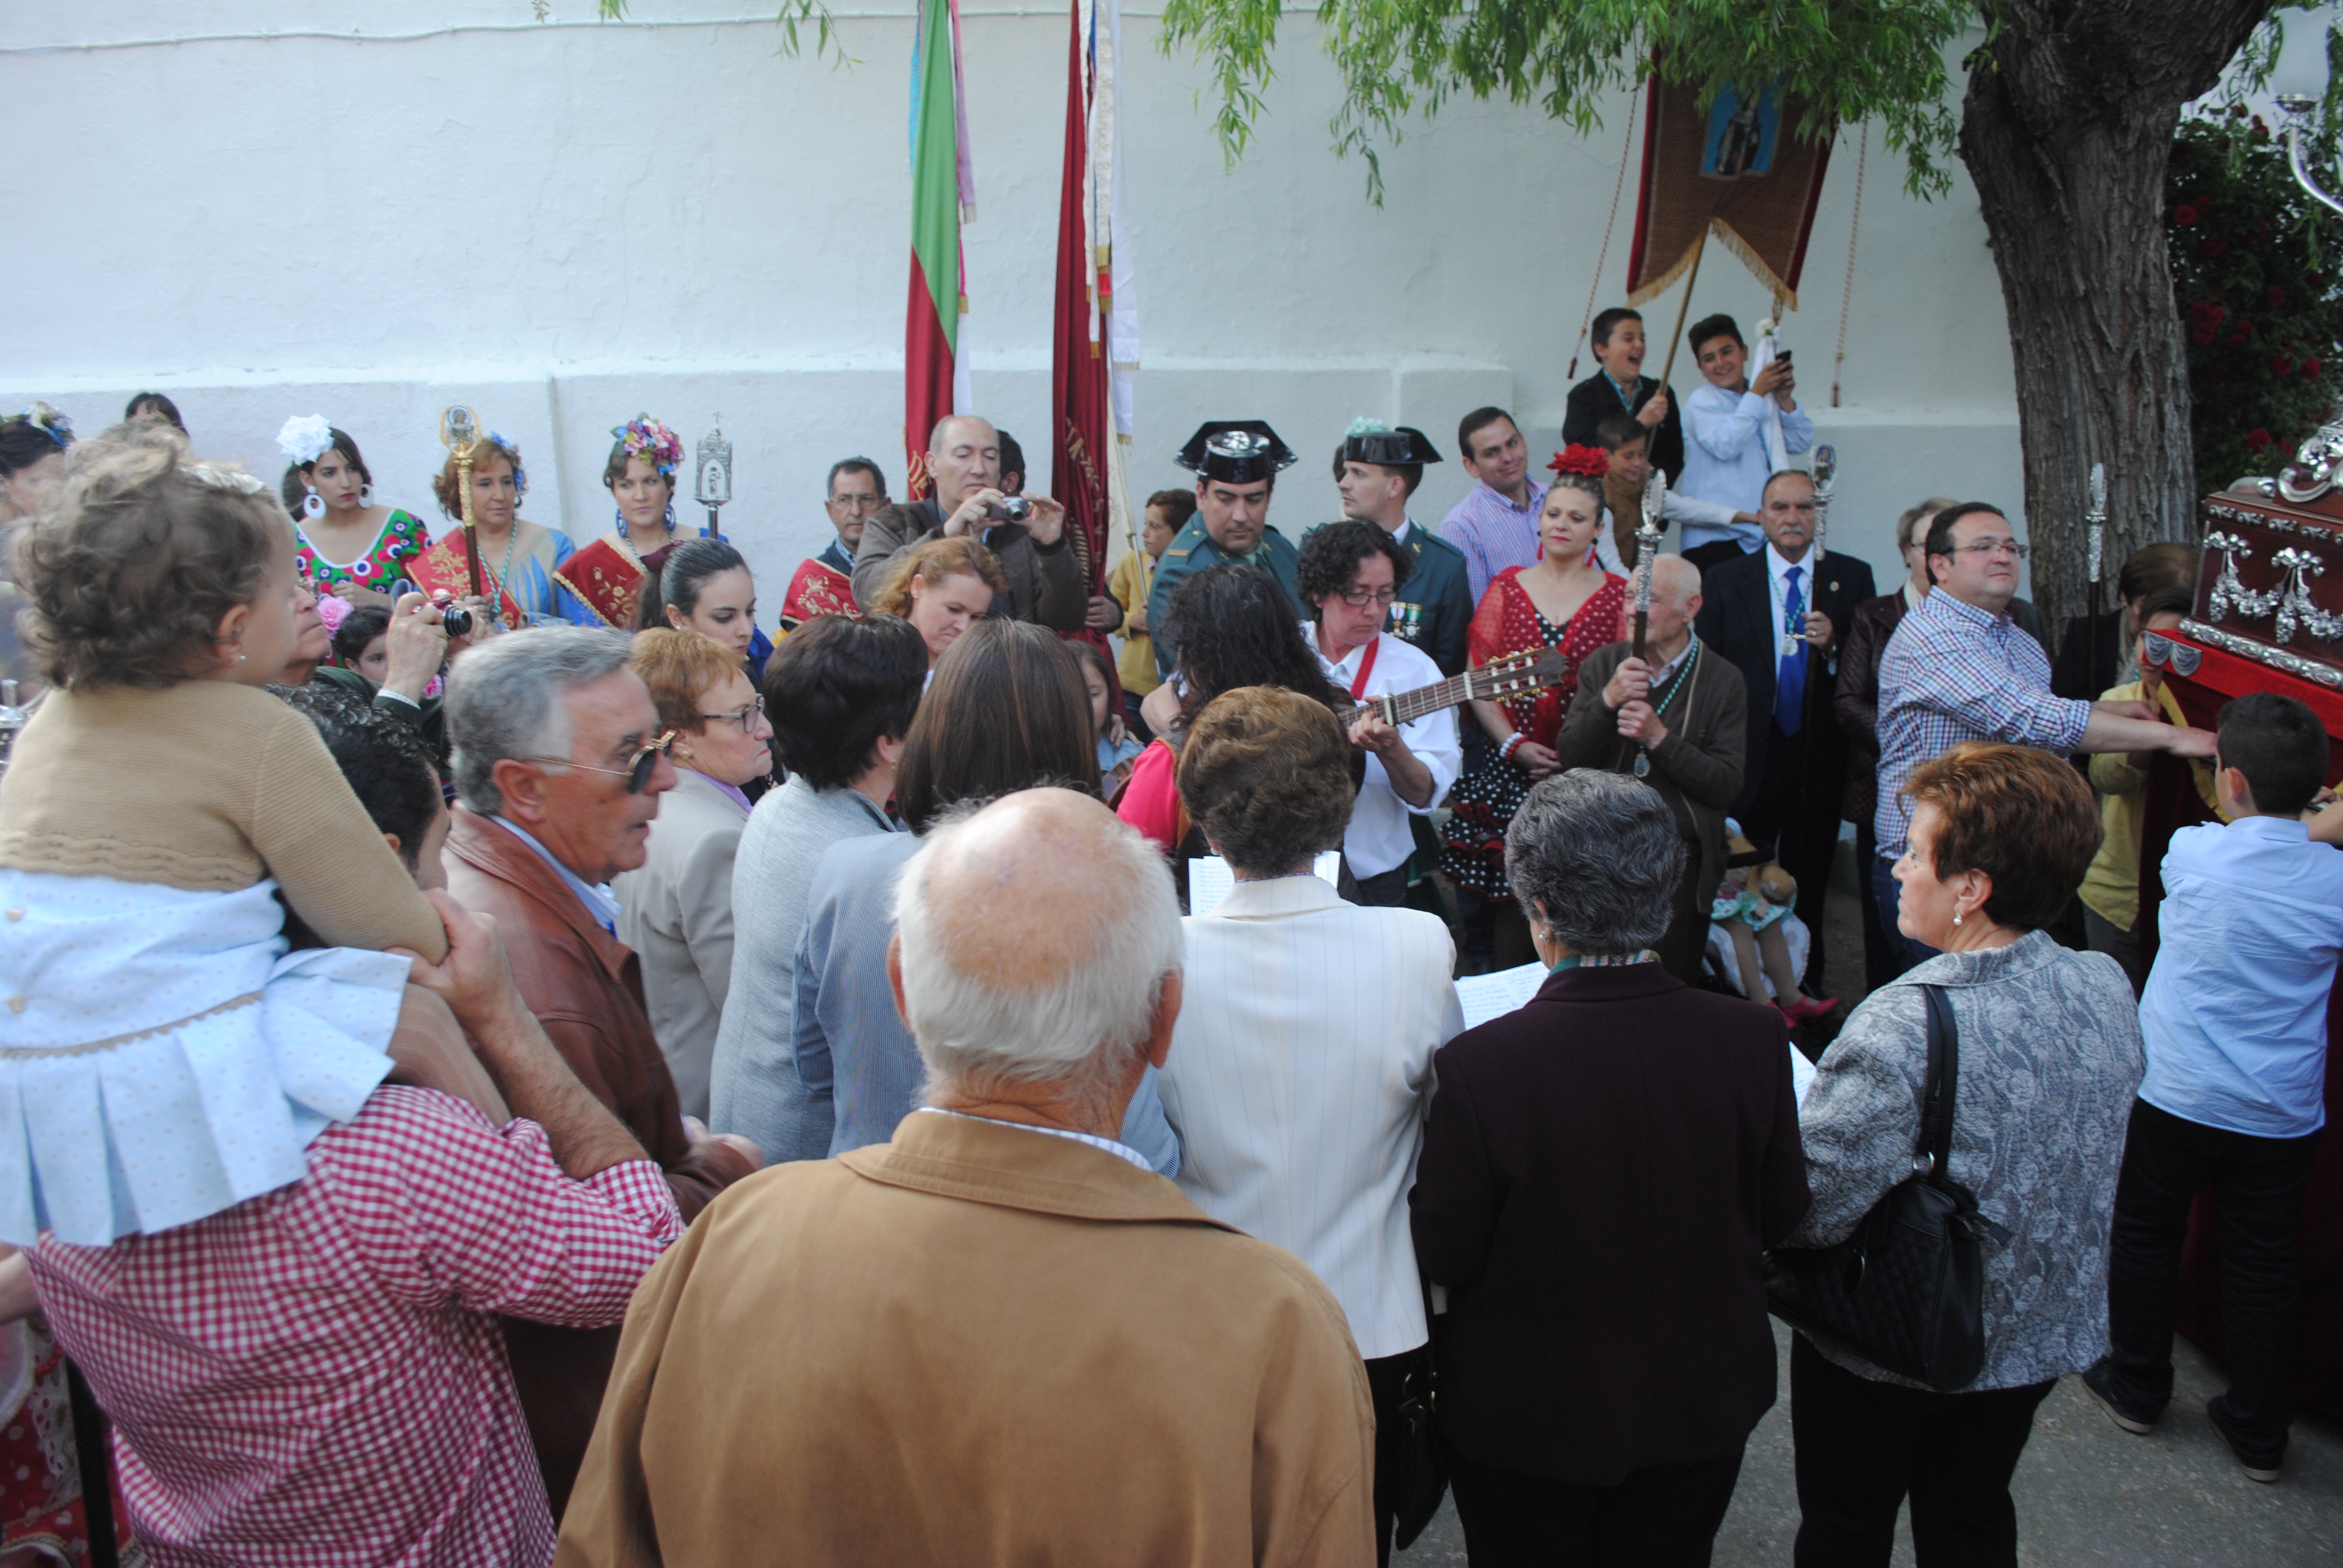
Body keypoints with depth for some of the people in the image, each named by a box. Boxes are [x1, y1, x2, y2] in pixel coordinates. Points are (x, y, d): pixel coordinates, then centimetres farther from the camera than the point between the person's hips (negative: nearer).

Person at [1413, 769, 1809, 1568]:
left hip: (1527, 1419, -3)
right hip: (1705, 1406, 3)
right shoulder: (1753, 1039, -18)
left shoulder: (1477, 1067, -29)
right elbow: (1780, 1217, -4)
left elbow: (1444, 1258, -17)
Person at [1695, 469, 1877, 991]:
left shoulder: (1853, 577, 4)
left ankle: (1806, 988, 26)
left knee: (1810, 877, 12)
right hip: (1749, 756, -1)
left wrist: (1833, 646, -17)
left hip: (1820, 756, 1)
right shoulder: (1726, 580, 2)